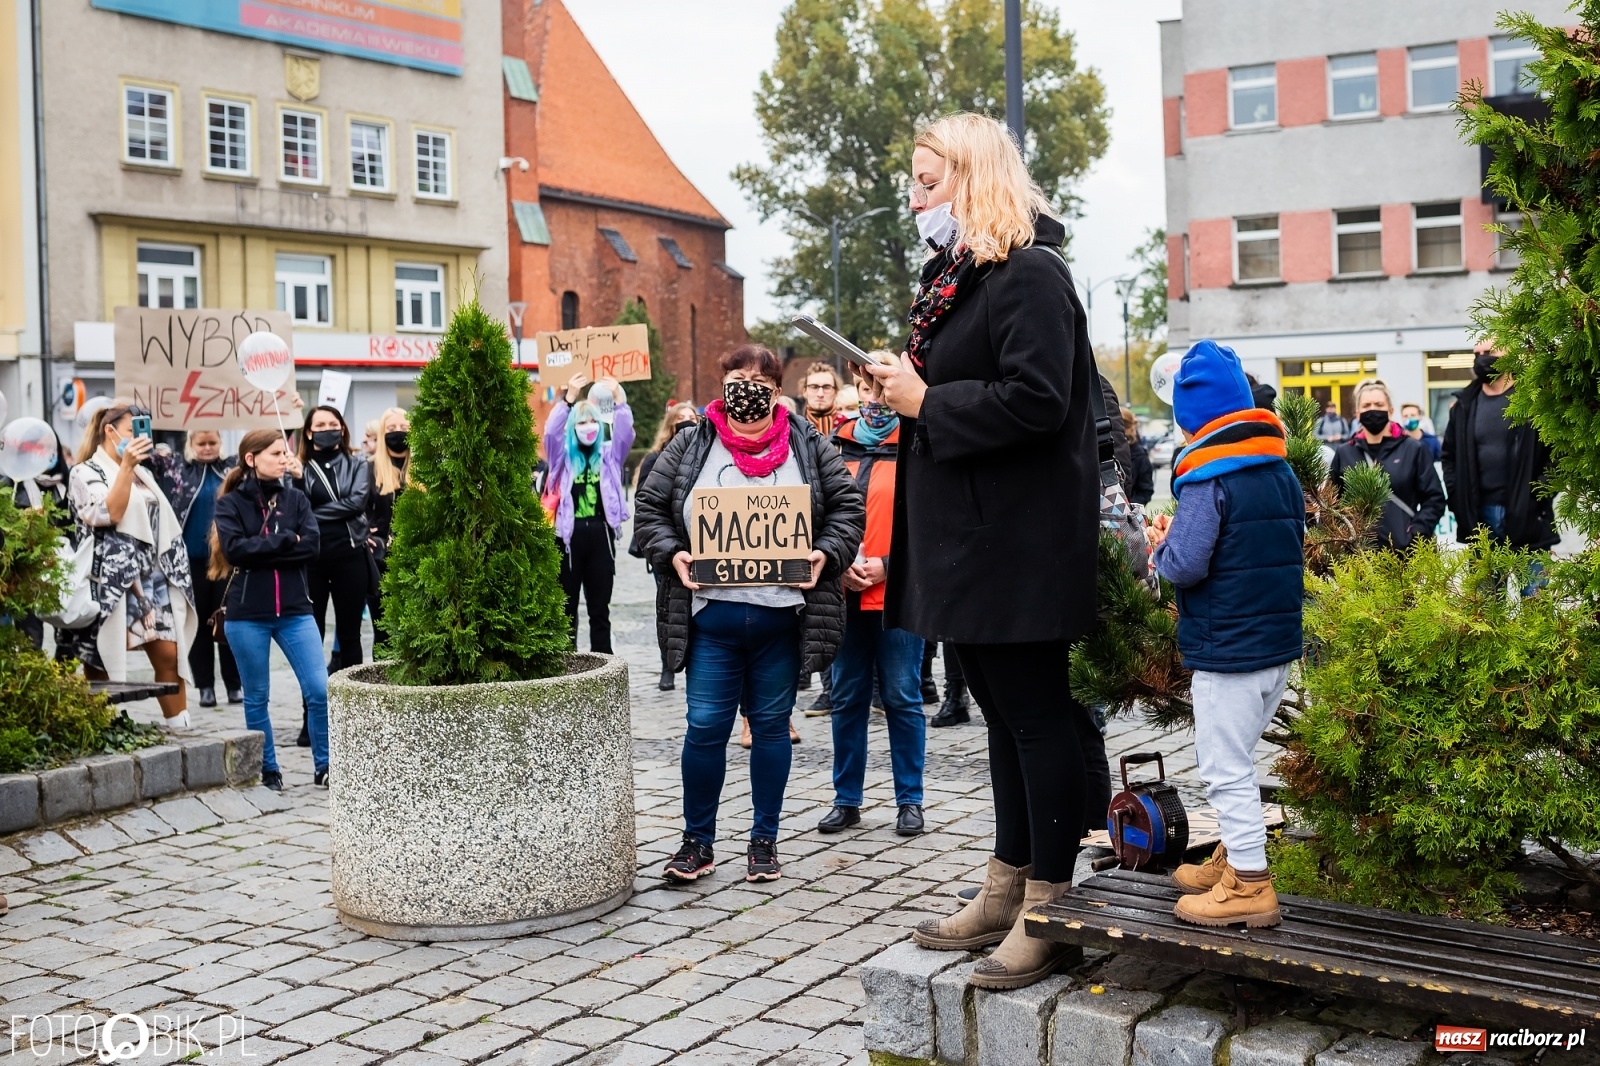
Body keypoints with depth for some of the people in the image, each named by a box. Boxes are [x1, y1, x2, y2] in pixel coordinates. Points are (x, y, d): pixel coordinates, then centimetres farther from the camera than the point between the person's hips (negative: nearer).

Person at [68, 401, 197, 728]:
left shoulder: (143, 472, 20)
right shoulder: (86, 473, -3)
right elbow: (109, 514, -19)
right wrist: (125, 466, -20)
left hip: (151, 579, 7)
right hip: (112, 583, -7)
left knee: (170, 654, 2)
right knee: (102, 665, -2)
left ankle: (180, 728, 6)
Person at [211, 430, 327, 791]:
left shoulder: (296, 499, 8)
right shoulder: (230, 503, 1)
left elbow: (312, 547, -6)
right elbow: (235, 548, -15)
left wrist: (260, 550, -12)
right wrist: (287, 540, -12)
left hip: (295, 611, 2)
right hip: (246, 615, -2)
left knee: (320, 690, -5)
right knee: (256, 698, 8)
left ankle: (323, 767, 9)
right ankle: (268, 770, 22)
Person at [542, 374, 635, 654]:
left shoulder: (609, 454, 10)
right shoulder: (563, 455, 6)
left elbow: (625, 432, -5)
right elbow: (551, 431, -11)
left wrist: (619, 400, -21)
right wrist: (569, 398, -25)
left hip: (600, 536, 1)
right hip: (569, 535, -1)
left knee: (600, 609, 8)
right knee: (567, 608, 4)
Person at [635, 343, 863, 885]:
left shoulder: (808, 445, 6)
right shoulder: (690, 445, 5)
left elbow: (848, 507, 7)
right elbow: (650, 508, 8)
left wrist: (824, 554, -8)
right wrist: (671, 553, -8)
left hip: (783, 616, 1)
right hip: (711, 614, 0)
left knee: (772, 725, 9)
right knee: (705, 727, 1)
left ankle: (764, 841, 22)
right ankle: (697, 841, 15)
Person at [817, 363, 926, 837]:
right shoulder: (836, 447, 11)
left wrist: (887, 565, -13)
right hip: (844, 595, 4)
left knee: (902, 698, 2)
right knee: (847, 698, 10)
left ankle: (910, 800, 14)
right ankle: (847, 799, 20)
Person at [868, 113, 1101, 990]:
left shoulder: (1029, 274, -13)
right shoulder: (951, 276, 17)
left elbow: (1035, 400, -25)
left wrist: (928, 403, -16)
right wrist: (907, 390, 5)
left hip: (1019, 539, -10)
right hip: (965, 535, 10)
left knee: (1035, 713, -3)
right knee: (1004, 712, 15)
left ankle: (1049, 908, 7)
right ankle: (1008, 891, 26)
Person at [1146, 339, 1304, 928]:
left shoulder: (1206, 477, -17)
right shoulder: (1283, 470, 9)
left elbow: (1185, 566, -22)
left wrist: (1161, 545, -2)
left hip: (1227, 648, -9)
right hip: (1279, 640, 9)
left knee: (1225, 767, 0)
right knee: (1236, 758, 21)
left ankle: (1250, 886, 4)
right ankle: (1235, 857, 31)